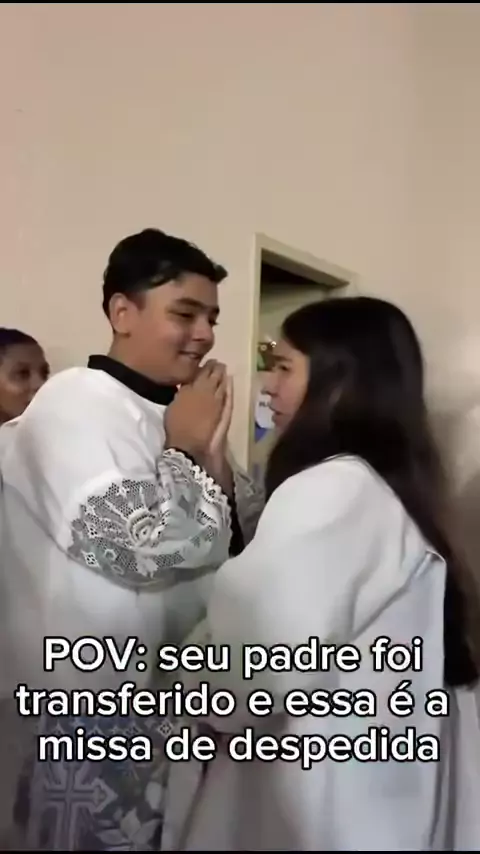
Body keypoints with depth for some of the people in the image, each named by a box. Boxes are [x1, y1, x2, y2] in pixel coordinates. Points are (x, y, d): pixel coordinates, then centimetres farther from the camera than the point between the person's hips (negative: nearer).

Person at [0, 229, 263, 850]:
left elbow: (244, 546, 6)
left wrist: (213, 454, -9)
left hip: (177, 695, 8)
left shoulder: (180, 417, 7)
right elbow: (137, 546, -26)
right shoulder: (73, 403, -16)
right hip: (95, 709, -8)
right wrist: (183, 450, -12)